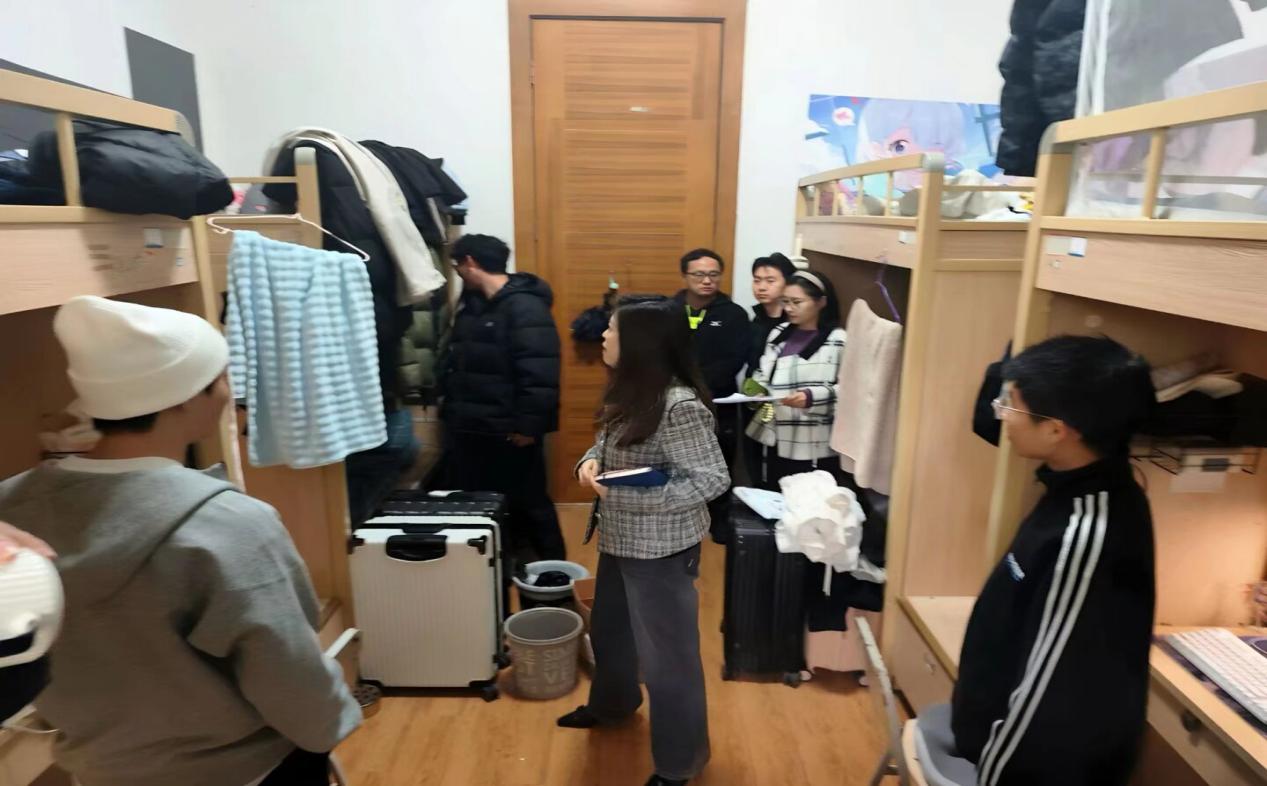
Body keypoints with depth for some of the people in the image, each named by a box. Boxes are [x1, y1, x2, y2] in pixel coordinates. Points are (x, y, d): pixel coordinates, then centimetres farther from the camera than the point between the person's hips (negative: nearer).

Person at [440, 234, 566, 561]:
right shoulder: (471, 304, 13)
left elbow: (540, 373, -23)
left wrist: (528, 424, -23)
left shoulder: (525, 306, -16)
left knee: (527, 502, 5)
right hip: (470, 428, 9)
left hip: (510, 432, -9)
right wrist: (450, 409, 18)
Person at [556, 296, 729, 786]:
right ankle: (611, 704, 56)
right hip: (619, 540, 10)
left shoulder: (680, 405, -26)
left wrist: (632, 496, -26)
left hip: (661, 550, -9)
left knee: (666, 654, 8)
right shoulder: (629, 391, 3)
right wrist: (590, 462, -8)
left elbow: (714, 479, -24)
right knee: (608, 628, 28)